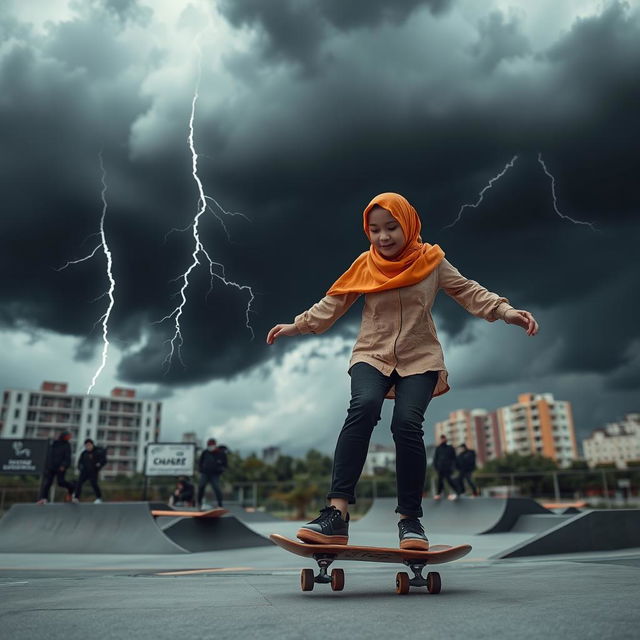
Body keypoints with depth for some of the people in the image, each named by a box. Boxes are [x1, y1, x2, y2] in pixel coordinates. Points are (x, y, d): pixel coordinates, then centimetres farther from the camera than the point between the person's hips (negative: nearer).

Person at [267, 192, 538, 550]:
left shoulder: (431, 261, 2)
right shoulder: (365, 266, 4)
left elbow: (469, 292, 5)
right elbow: (333, 303, 8)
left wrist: (507, 312, -8)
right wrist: (297, 326, 2)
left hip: (419, 358, 0)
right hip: (373, 355, 1)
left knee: (407, 422, -25)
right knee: (364, 407, -30)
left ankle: (410, 519, -7)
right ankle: (338, 511, -31)